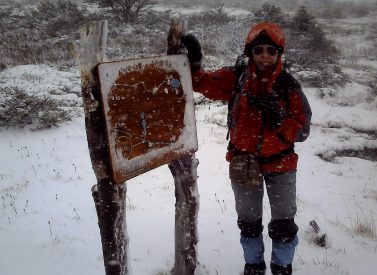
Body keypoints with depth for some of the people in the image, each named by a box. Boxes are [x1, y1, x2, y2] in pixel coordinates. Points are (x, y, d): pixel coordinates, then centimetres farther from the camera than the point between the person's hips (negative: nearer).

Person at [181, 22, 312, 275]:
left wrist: (279, 119, -31)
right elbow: (203, 83, -8)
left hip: (280, 162, -1)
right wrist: (193, 62, -25)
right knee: (248, 220, 18)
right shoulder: (236, 78, -11)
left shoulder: (289, 85, -14)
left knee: (283, 223, 13)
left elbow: (302, 130, -14)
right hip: (243, 161, 1)